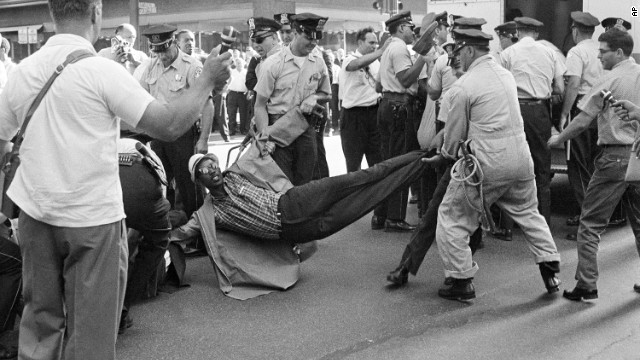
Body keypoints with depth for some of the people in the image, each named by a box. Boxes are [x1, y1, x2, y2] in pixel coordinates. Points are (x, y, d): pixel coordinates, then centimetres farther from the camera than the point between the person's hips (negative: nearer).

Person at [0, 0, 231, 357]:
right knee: (90, 328, 8)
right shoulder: (101, 70, -14)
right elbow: (169, 125, -17)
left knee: (40, 318, 16)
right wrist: (208, 80, -3)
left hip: (35, 214, 5)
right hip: (92, 218, -5)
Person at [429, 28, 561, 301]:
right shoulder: (506, 75, 11)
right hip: (520, 156, 7)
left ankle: (461, 281, 10)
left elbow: (454, 133, -2)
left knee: (452, 217, 7)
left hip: (486, 162, -7)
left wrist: (444, 154, 21)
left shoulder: (463, 86, -10)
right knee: (527, 212, 24)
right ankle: (550, 270, 27)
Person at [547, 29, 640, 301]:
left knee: (590, 223, 0)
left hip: (616, 156, -6)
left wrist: (558, 139, 2)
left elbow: (582, 121, -11)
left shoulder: (610, 80, -11)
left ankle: (587, 285, -1)